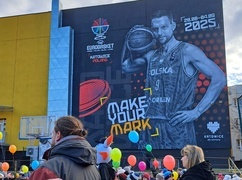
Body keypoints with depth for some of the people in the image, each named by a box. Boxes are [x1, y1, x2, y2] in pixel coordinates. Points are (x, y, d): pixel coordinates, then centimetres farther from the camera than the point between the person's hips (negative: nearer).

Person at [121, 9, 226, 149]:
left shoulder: (187, 51, -4)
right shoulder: (151, 55, 13)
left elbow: (219, 78, -9)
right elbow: (126, 67, 27)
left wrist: (197, 111, -12)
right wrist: (129, 40, 14)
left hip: (178, 126, -5)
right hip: (152, 127, 5)